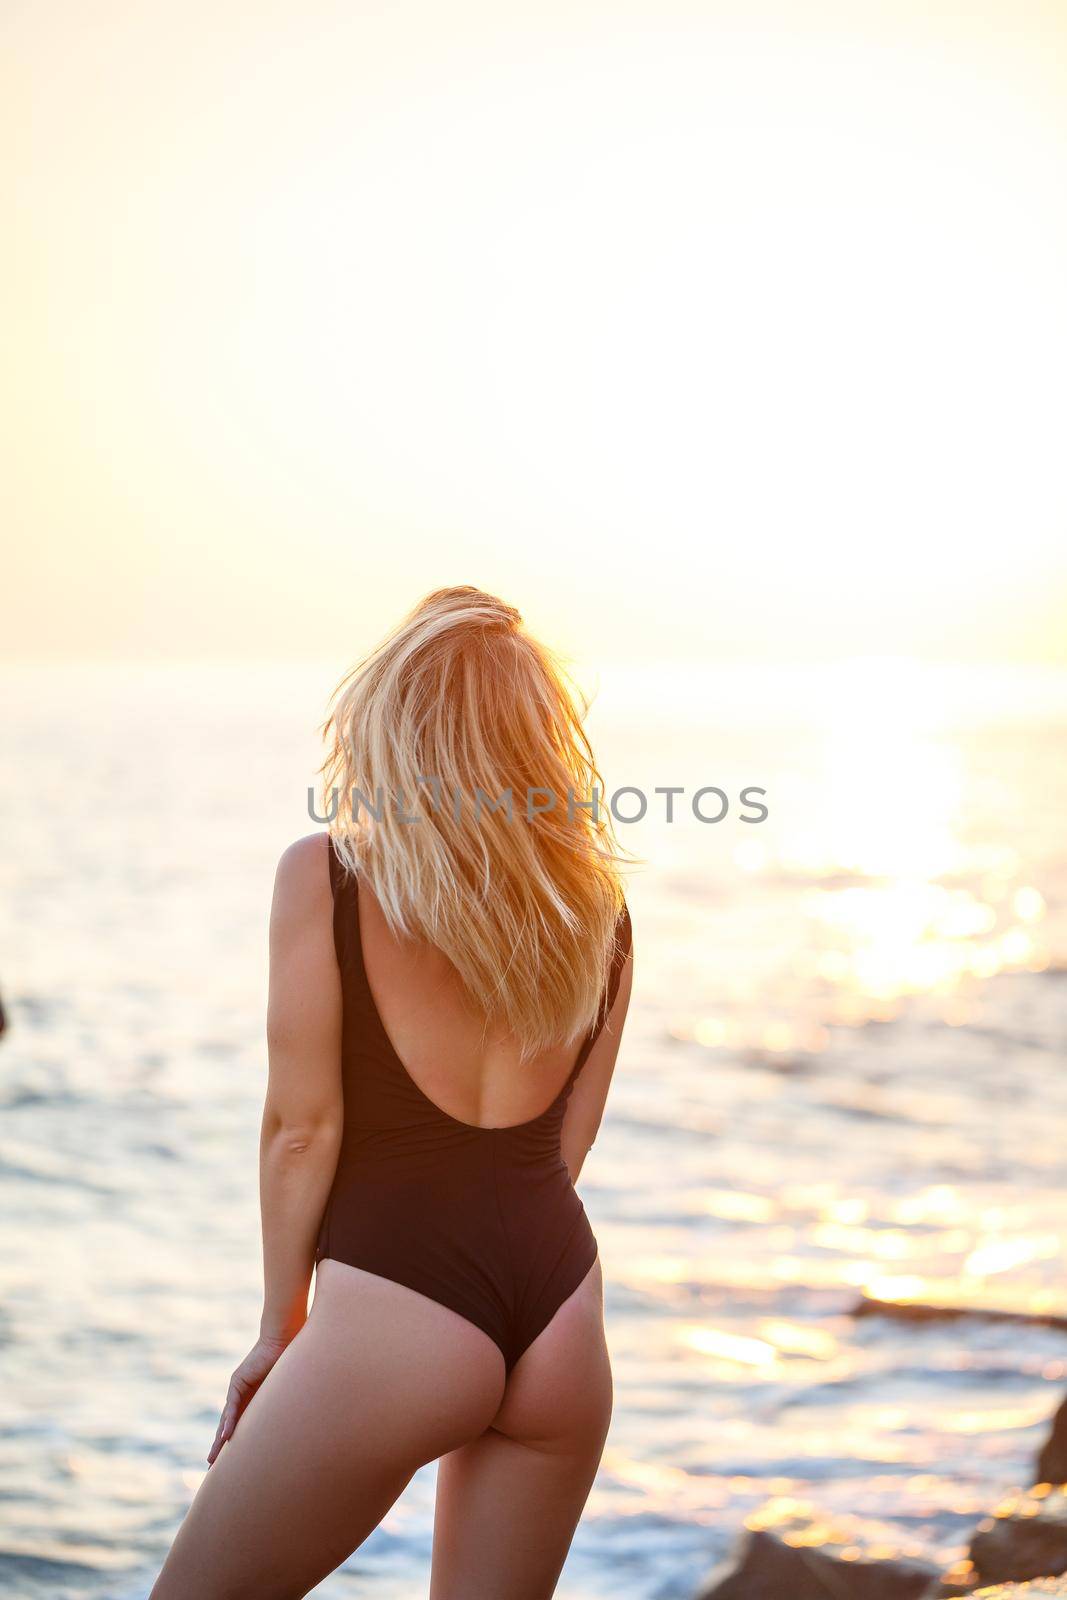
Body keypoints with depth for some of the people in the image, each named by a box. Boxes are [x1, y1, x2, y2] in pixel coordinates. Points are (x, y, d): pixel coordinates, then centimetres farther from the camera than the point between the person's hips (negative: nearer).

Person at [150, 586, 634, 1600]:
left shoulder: (324, 877, -8)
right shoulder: (598, 904, 6)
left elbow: (303, 1130, -7)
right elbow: (566, 1141, 11)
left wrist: (280, 1324, 5)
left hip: (393, 1317, -5)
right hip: (562, 1304, 5)